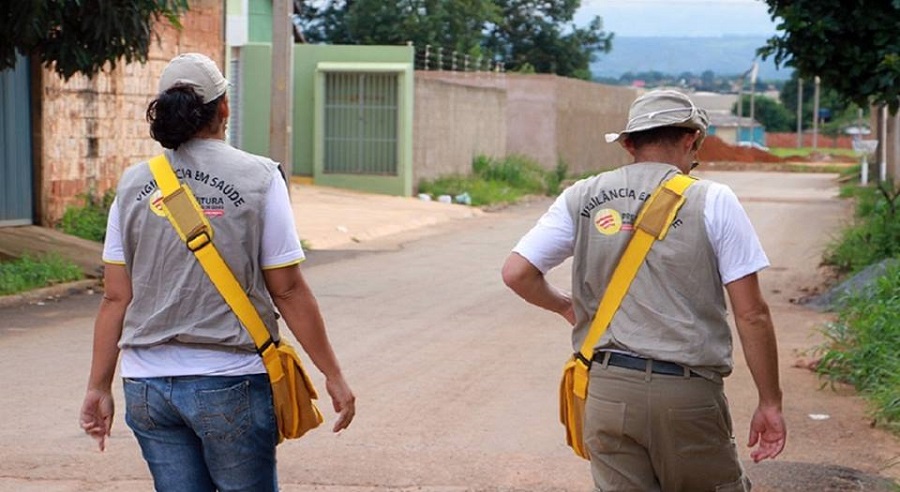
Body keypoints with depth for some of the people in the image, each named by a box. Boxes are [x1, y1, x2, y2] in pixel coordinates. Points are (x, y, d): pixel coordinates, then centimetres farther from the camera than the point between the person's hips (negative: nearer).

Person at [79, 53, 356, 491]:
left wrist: (99, 386, 11)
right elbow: (288, 291, -6)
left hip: (147, 385, 4)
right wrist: (333, 376, 1)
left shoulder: (134, 185, 3)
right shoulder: (258, 178, -6)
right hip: (231, 384, -3)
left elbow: (116, 297, 3)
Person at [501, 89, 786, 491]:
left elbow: (516, 273, 3)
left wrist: (566, 306, 22)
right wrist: (770, 403, 4)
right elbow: (751, 314, -4)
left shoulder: (583, 198, 5)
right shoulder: (713, 201, -2)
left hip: (607, 390, 3)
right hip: (688, 396, -3)